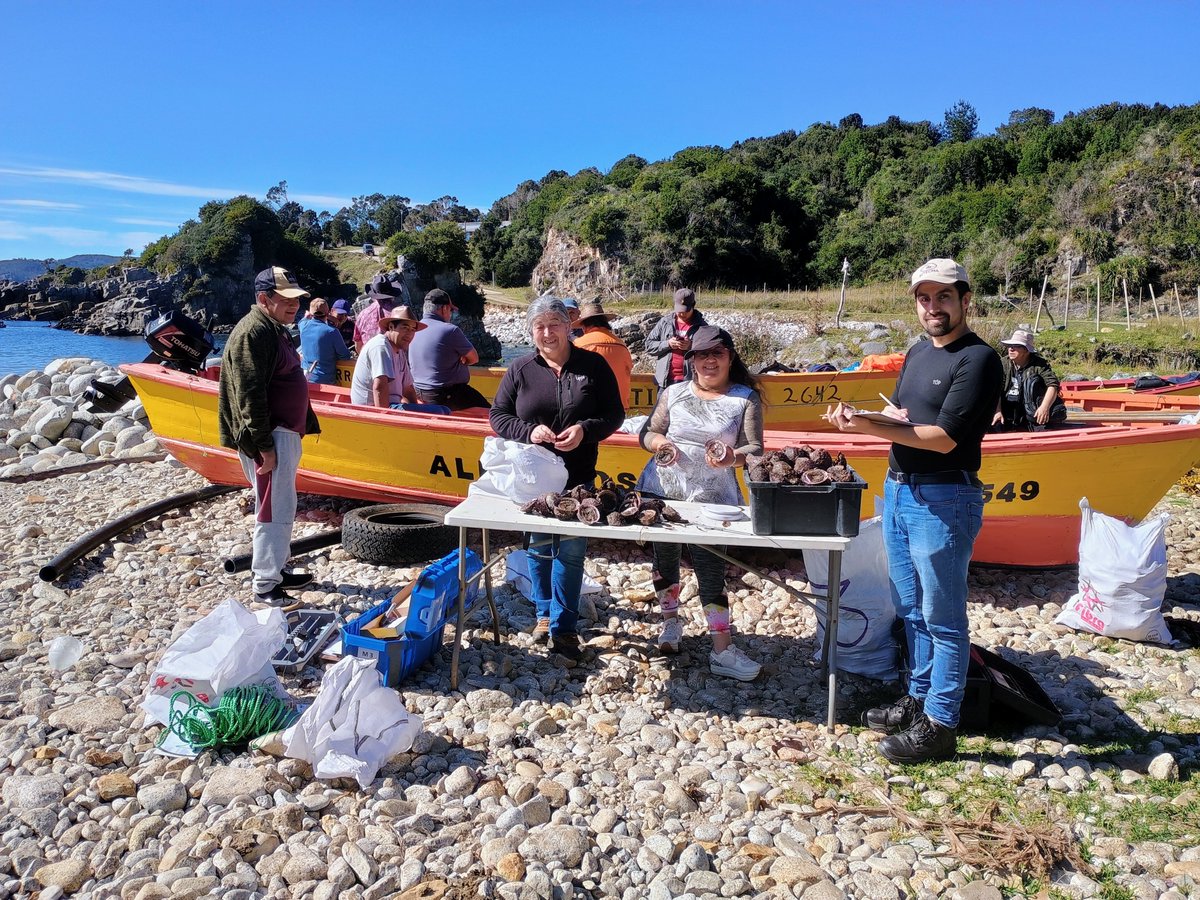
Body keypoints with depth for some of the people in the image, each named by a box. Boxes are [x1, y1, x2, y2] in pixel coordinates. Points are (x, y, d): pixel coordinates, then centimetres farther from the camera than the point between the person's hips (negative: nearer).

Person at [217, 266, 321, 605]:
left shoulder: (274, 329, 15)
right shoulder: (254, 332, -17)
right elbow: (250, 395, -22)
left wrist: (299, 429, 22)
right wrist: (264, 447, -22)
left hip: (286, 433, 11)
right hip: (270, 437, -11)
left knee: (282, 507, 18)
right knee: (275, 510, -5)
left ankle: (277, 570, 30)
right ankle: (265, 585, 5)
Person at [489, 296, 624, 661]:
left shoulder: (593, 365, -1)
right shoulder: (521, 370, 2)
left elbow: (614, 414, 1)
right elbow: (497, 414, 3)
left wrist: (585, 430, -18)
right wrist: (528, 431, -15)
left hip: (578, 477, -1)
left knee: (571, 551, 2)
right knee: (539, 547, 14)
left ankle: (563, 627, 14)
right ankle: (545, 614, 33)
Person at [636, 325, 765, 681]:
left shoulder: (745, 399, 0)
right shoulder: (673, 393, 6)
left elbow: (755, 450, -5)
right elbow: (648, 432, 10)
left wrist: (733, 457, -27)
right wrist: (659, 443, -13)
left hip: (712, 498, -3)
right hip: (662, 492, 3)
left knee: (711, 567, -5)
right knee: (665, 557, 16)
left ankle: (722, 651, 2)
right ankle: (671, 621, 40)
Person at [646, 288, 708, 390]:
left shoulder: (701, 326, 1)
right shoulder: (665, 322, 8)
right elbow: (649, 344, 8)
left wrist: (692, 347, -17)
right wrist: (667, 344, -9)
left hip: (690, 381, -2)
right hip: (665, 381, 2)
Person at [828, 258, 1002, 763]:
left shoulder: (978, 360, -12)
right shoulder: (918, 352, 14)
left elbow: (945, 438, -19)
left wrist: (872, 428, -22)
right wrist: (863, 419, -7)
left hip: (942, 501, -8)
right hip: (897, 490, 8)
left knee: (942, 617, 2)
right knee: (911, 609, 18)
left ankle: (938, 726, 13)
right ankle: (917, 699, 33)